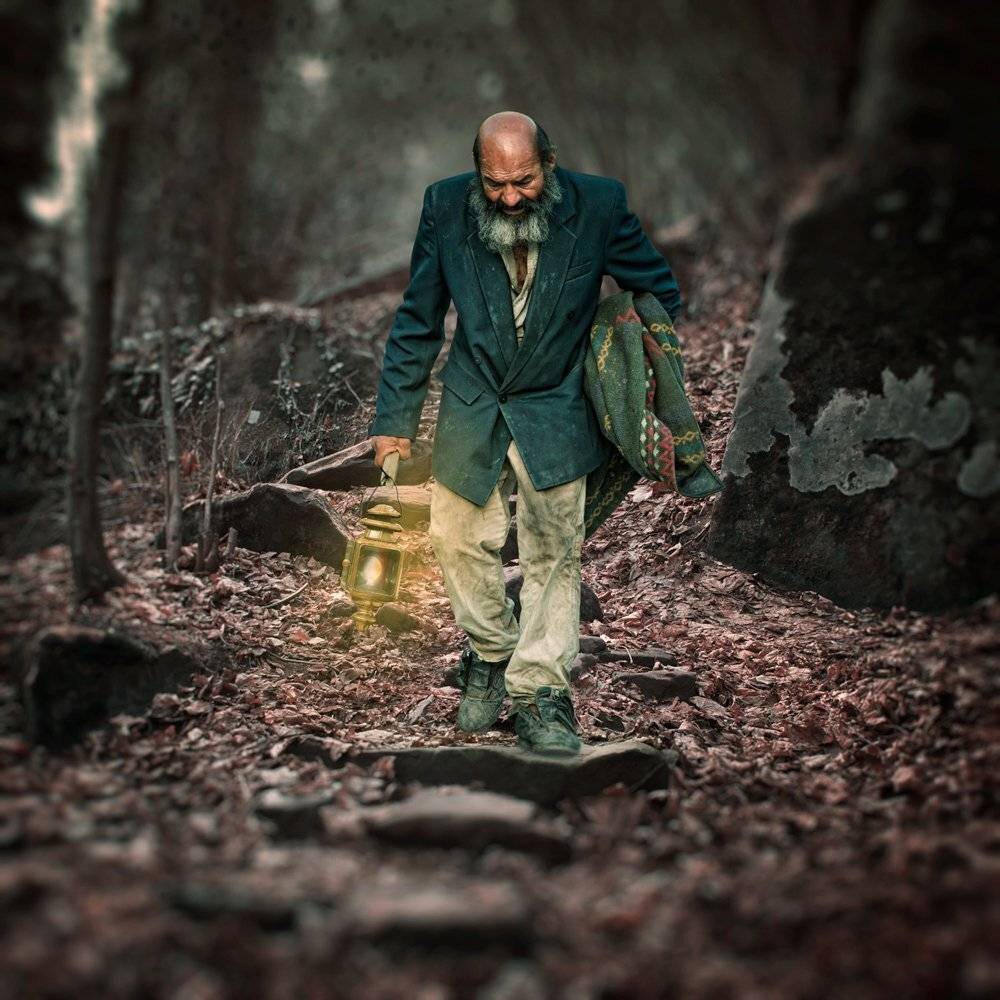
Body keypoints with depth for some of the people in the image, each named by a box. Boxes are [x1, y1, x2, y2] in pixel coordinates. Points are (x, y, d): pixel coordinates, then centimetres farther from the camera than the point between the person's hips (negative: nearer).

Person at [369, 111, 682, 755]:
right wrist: (396, 418, 0)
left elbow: (659, 291, 1)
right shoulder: (446, 207, -12)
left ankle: (539, 690, 12)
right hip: (471, 413, 2)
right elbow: (417, 324, -1)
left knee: (554, 558, 1)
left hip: (556, 414, -1)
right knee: (463, 545, 9)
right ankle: (490, 656, 33)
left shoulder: (599, 205, -16)